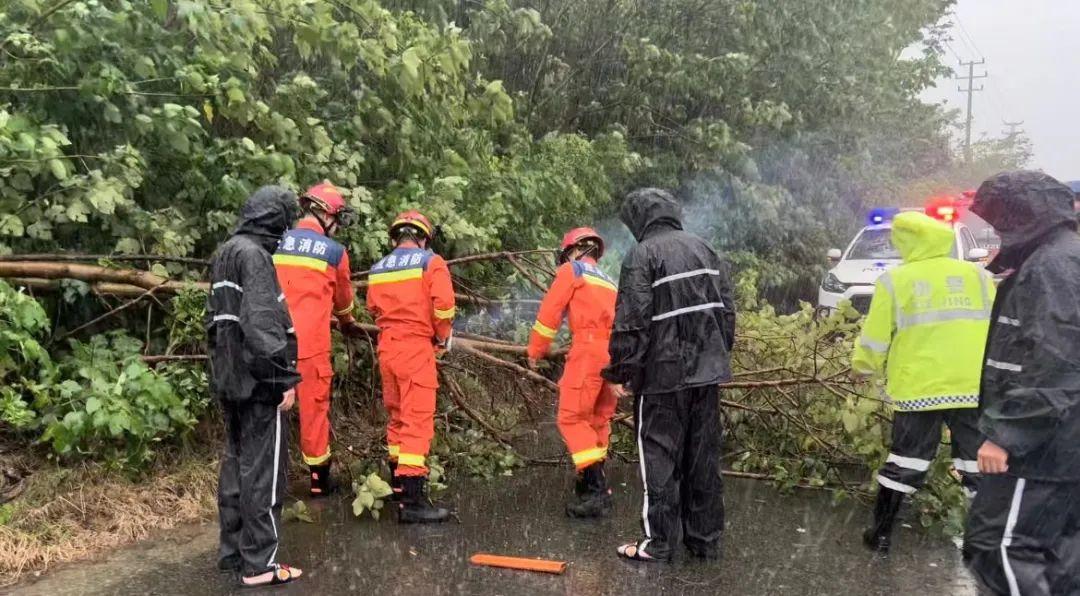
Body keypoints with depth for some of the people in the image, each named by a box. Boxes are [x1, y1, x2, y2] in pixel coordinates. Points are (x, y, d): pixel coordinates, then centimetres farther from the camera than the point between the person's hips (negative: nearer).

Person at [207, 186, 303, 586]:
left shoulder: (224, 254, 16)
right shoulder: (254, 254, -15)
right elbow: (263, 322, -22)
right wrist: (284, 377, -19)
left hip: (228, 377, 10)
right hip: (256, 379, -10)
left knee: (236, 463, 16)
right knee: (262, 468, -4)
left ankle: (233, 550, 24)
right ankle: (259, 563, 1)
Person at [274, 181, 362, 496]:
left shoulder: (276, 243, 8)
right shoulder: (335, 251, 1)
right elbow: (343, 297, 17)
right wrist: (348, 323, 37)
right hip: (310, 341, -3)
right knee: (314, 406, 7)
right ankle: (319, 479, 18)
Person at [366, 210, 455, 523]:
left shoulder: (377, 269, 10)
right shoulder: (430, 262, -4)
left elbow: (373, 308, 10)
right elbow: (443, 304, -14)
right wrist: (442, 336, 1)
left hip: (387, 348, 6)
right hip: (416, 348, -6)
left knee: (396, 416, 20)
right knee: (417, 421, -7)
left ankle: (398, 482, 34)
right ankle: (412, 500, -11)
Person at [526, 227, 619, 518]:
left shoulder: (572, 270, 9)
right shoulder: (609, 282, 28)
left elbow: (550, 311, 3)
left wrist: (535, 351, 12)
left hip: (589, 349, -7)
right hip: (616, 354, 8)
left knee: (572, 418, -7)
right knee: (598, 419, 17)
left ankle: (597, 491, -15)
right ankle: (592, 481, 26)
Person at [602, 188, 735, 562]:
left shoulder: (643, 255, -10)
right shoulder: (704, 249, 11)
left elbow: (631, 323, -15)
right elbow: (727, 310, 14)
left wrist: (621, 373, -7)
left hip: (664, 374, -7)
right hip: (707, 369, 7)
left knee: (660, 456, 3)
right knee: (703, 456, 13)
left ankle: (660, 542, 10)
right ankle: (706, 539, 22)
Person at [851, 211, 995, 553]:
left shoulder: (894, 281, -1)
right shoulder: (978, 275, 5)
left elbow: (875, 339, 1)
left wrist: (861, 367, 19)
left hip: (918, 389, -1)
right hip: (974, 388, 1)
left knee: (904, 463, 10)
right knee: (980, 465, 10)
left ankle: (881, 534, 19)